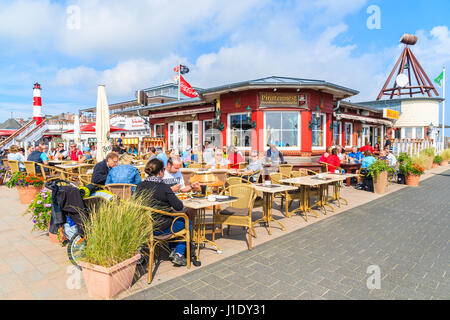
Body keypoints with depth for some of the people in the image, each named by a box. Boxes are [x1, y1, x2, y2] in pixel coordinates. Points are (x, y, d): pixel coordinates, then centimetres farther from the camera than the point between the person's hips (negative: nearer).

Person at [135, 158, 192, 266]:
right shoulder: (164, 187, -20)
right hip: (161, 228, -7)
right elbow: (179, 207, -18)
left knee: (172, 219, 33)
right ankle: (178, 254, 17)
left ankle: (173, 250, 35)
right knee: (187, 222, 17)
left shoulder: (140, 186, -2)